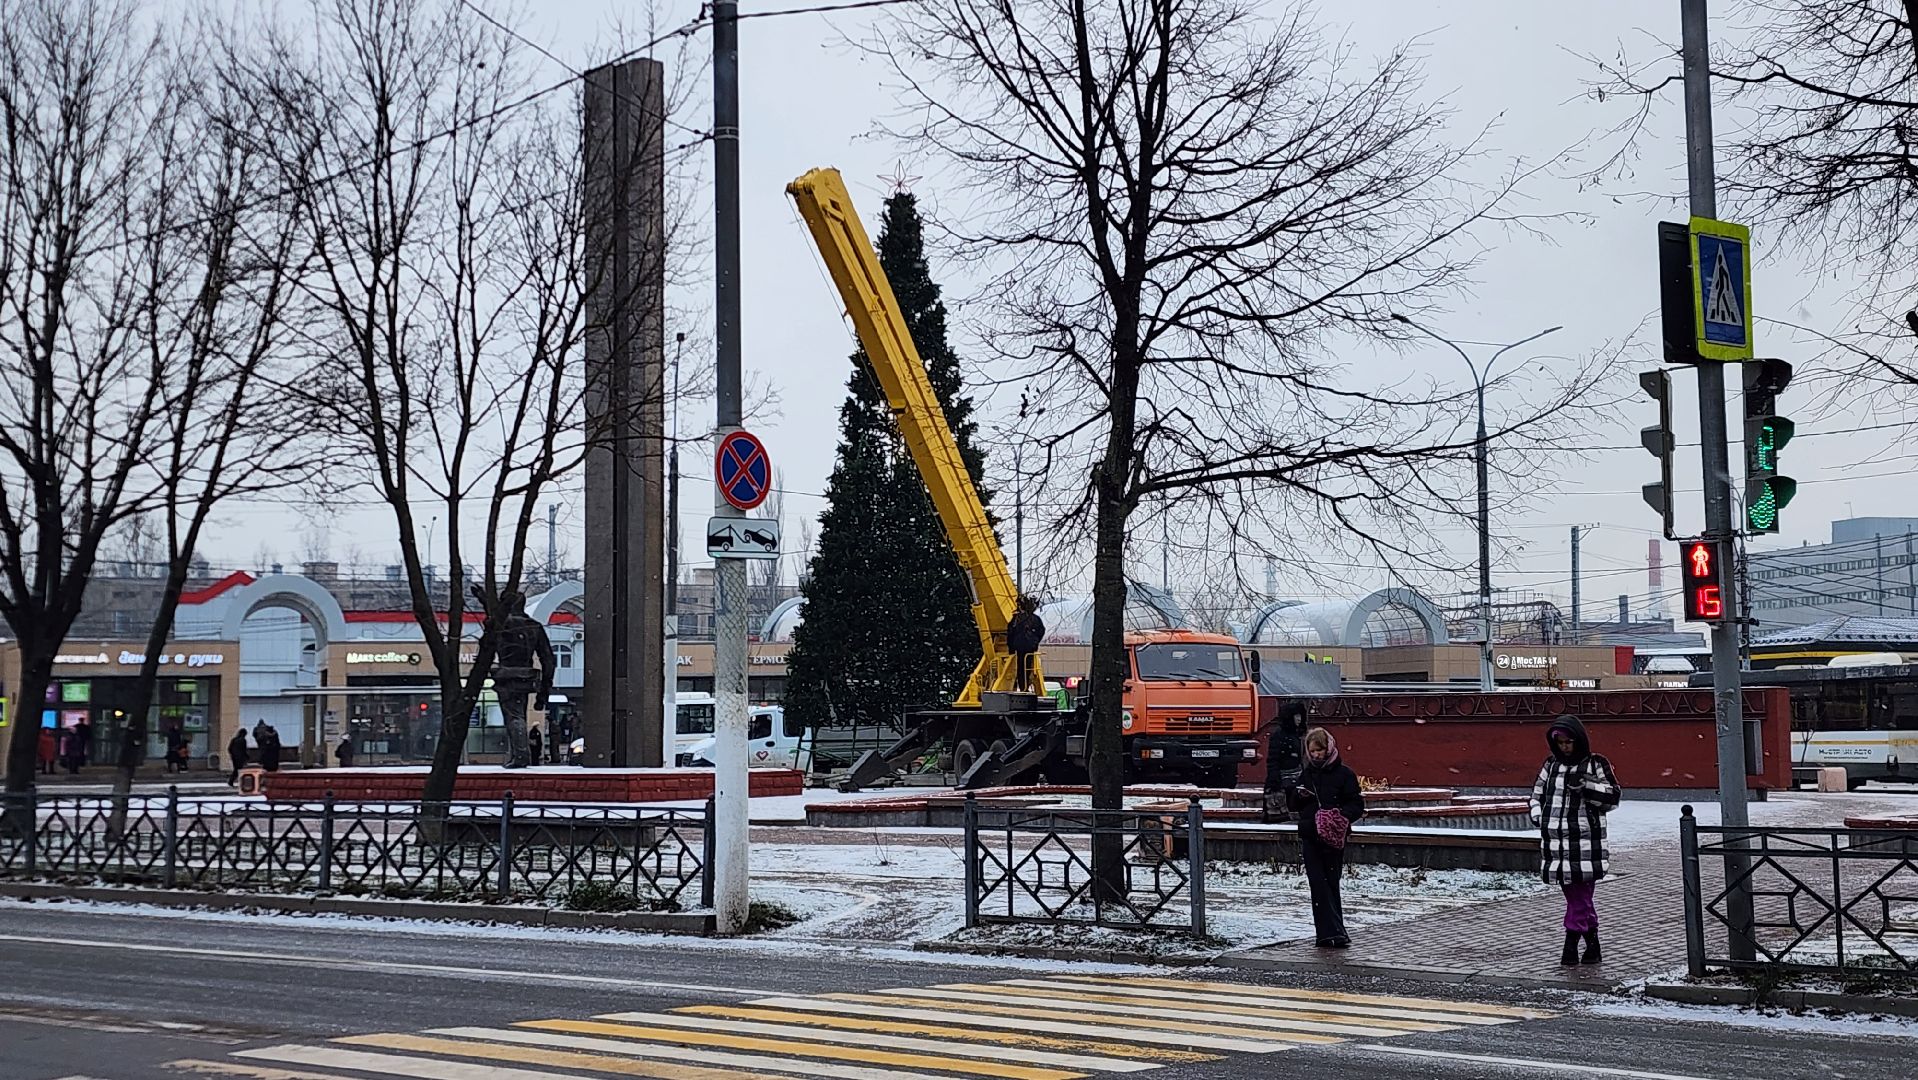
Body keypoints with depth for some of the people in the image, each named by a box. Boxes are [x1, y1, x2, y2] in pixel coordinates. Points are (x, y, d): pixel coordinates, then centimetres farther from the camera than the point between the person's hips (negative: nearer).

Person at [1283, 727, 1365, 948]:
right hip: (1310, 838, 4)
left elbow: (1357, 805, -2)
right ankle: (1333, 932, -4)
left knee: (1331, 884, 0)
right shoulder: (1306, 774, 13)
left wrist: (1342, 816, -20)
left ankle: (1329, 933, 7)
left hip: (1333, 838, -4)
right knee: (1319, 885, -4)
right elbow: (1294, 806, 17)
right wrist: (1298, 795, -5)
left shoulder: (1344, 774, 0)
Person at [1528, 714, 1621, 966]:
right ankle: (1591, 942, 17)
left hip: (1585, 841, -4)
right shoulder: (1551, 765, 13)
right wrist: (1538, 815, 5)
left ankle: (1571, 943, -1)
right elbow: (1538, 793, 22)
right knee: (1576, 896, 9)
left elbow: (1612, 797, -1)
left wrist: (1587, 785, -15)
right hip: (1556, 839, 4)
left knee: (1580, 893, -6)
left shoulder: (1595, 764, 1)